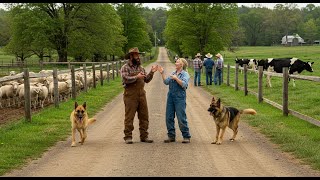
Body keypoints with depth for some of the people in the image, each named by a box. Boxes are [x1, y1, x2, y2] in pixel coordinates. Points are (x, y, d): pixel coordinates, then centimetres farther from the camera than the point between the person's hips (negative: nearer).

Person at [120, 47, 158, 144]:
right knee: (129, 117, -3)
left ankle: (144, 136, 15)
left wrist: (151, 72, 4)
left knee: (144, 116, 7)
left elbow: (146, 80, 17)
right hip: (130, 95, -6)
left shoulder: (141, 67, 15)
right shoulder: (125, 67, -3)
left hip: (141, 94, 6)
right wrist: (137, 77, -17)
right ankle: (128, 137, 4)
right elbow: (125, 79, -16)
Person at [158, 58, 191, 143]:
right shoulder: (173, 73, 16)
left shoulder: (185, 74, -2)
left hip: (180, 97, -6)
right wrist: (162, 73, 2)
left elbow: (184, 84, -17)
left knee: (181, 118, -6)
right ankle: (171, 136, 15)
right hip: (170, 96, 6)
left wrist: (176, 78, -18)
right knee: (169, 117, 6)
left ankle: (186, 137, 4)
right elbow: (166, 82, 8)